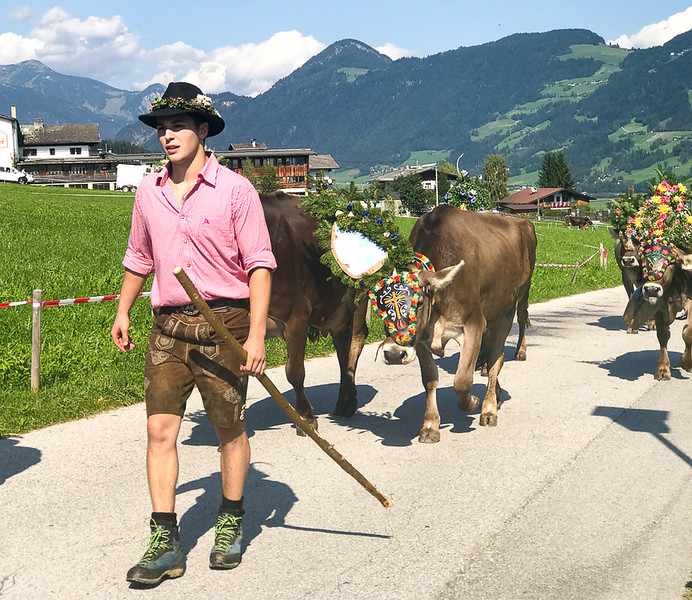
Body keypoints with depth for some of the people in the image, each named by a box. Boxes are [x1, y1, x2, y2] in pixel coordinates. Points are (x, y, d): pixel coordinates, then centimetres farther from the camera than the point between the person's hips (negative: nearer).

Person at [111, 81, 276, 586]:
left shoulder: (235, 190, -6)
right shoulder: (149, 191, 9)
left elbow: (260, 264, -7)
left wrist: (256, 335, -14)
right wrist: (123, 312, 23)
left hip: (224, 323, -4)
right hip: (168, 326, 4)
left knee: (230, 428, 8)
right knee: (160, 429, -2)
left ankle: (232, 524, 27)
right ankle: (166, 542, 5)